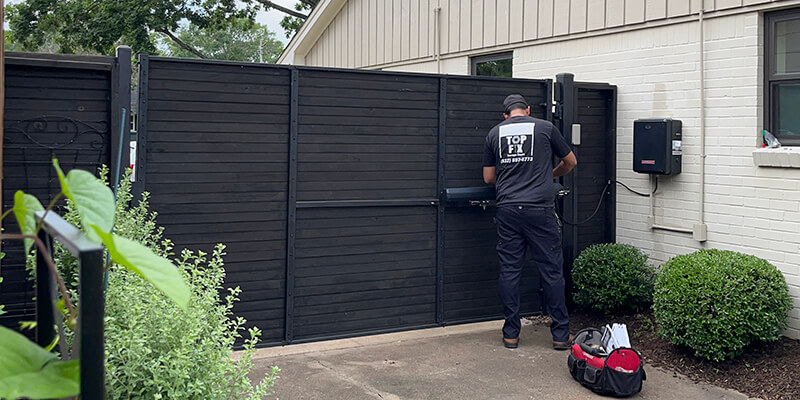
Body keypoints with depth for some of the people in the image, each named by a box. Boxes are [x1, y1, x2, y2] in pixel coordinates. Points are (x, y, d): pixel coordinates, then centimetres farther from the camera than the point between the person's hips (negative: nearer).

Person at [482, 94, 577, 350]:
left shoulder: (495, 133, 11)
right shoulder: (545, 128, 5)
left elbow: (488, 177, 16)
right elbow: (571, 161, 18)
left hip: (507, 210, 2)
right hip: (540, 209, -2)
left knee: (509, 271, 7)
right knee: (552, 271, 4)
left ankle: (511, 334, 12)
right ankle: (561, 335, 9)